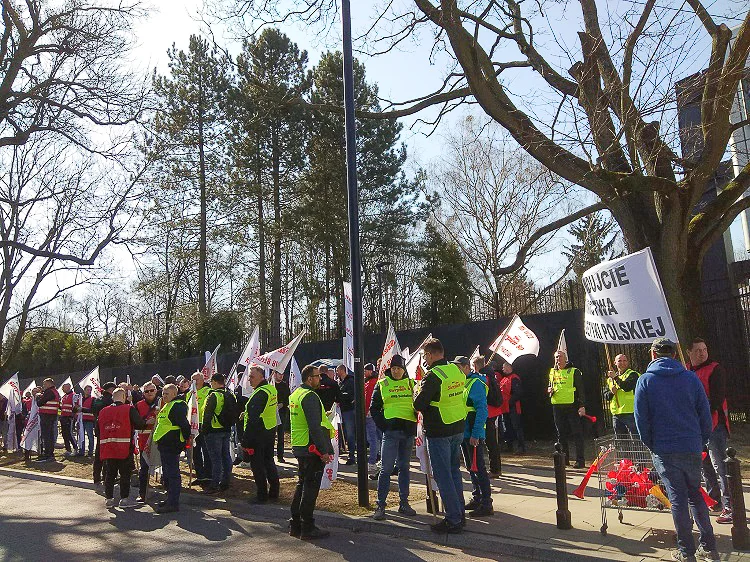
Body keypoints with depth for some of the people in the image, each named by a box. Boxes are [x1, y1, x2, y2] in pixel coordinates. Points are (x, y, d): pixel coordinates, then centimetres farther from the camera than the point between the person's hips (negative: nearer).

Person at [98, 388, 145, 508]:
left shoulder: (103, 411, 9)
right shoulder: (129, 409, -6)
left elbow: (98, 429, 17)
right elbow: (140, 424, -11)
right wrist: (130, 426, 9)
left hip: (107, 448, 5)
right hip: (124, 448, -5)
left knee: (110, 473, 13)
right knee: (125, 473, 4)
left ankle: (109, 498, 17)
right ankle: (124, 499, 6)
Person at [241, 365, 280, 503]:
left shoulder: (260, 394, -21)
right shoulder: (272, 389, 8)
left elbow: (253, 419, -25)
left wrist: (246, 440, -22)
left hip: (259, 433, -9)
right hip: (271, 430, 9)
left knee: (257, 465, 2)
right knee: (269, 462, 18)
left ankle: (262, 495, 9)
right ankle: (274, 492, 24)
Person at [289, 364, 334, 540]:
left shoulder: (295, 394, 13)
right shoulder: (310, 396, -18)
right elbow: (315, 426, -23)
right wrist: (324, 451, -21)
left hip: (299, 447, 10)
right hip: (312, 448, -10)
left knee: (301, 484, 17)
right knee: (311, 487, -2)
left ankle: (295, 525, 24)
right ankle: (307, 528, 4)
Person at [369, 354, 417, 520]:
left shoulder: (411, 384, 9)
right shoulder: (382, 385, 3)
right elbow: (374, 409, 5)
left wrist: (415, 425, 1)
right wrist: (383, 426, -5)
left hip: (408, 432, 3)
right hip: (390, 431, -3)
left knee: (404, 468, 11)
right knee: (386, 469, -5)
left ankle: (404, 503, 20)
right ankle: (380, 505, 3)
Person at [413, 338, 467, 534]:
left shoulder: (432, 376, -19)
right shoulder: (457, 371, 5)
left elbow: (418, 404, -20)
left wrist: (418, 388, 0)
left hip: (439, 432, -8)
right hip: (458, 429, 8)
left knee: (443, 476, 1)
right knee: (454, 471, 19)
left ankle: (453, 520, 5)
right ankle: (460, 512, 27)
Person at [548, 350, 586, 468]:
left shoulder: (574, 372, -2)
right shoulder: (552, 372, 14)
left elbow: (580, 390, -5)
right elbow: (550, 386, 27)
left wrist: (582, 405, -13)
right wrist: (549, 390, 3)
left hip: (572, 406, -6)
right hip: (557, 407, 6)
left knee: (577, 434, -3)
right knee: (561, 434, 11)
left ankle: (580, 460, 1)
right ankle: (564, 459, 20)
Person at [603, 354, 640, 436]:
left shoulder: (633, 375, -1)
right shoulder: (610, 378, 17)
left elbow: (627, 387, -20)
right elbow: (605, 396, 13)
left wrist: (616, 378, -16)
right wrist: (611, 393, -6)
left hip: (630, 413, -6)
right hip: (616, 415, 6)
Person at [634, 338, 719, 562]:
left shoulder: (645, 380, -5)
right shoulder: (691, 378, 1)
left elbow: (641, 418, -4)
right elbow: (705, 414, 3)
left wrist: (651, 444, 8)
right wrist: (701, 441, 13)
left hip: (664, 449, -3)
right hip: (692, 447, 3)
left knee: (678, 499, 5)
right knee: (695, 495, 18)